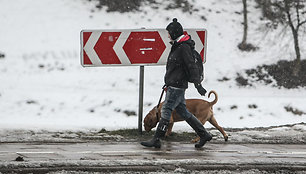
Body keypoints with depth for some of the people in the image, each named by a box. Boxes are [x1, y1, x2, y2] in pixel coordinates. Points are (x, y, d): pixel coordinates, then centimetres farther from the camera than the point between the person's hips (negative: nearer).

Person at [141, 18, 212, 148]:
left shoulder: (184, 48, -15)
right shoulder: (177, 46, 16)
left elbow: (191, 67, -18)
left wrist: (198, 85, -20)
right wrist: (169, 82, 30)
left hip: (177, 86, -10)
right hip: (174, 85, 10)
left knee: (166, 111, -8)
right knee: (183, 112, 11)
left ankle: (156, 140, -7)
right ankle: (204, 135, 14)